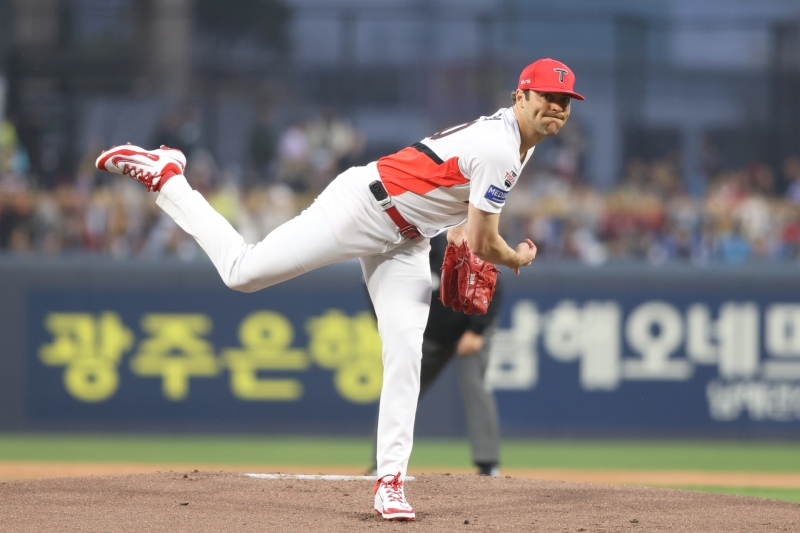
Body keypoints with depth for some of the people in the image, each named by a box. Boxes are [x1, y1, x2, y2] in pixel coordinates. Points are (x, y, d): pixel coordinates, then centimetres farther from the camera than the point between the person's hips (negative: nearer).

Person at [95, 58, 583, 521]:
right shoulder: (499, 149, -26)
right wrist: (518, 259, 0)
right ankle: (163, 174, 11)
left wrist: (460, 227, 9)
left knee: (405, 351, -6)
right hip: (361, 207, -9)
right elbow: (484, 245, -22)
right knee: (242, 271, -6)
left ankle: (391, 480, -5)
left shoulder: (522, 139, 5)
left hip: (405, 242, 9)